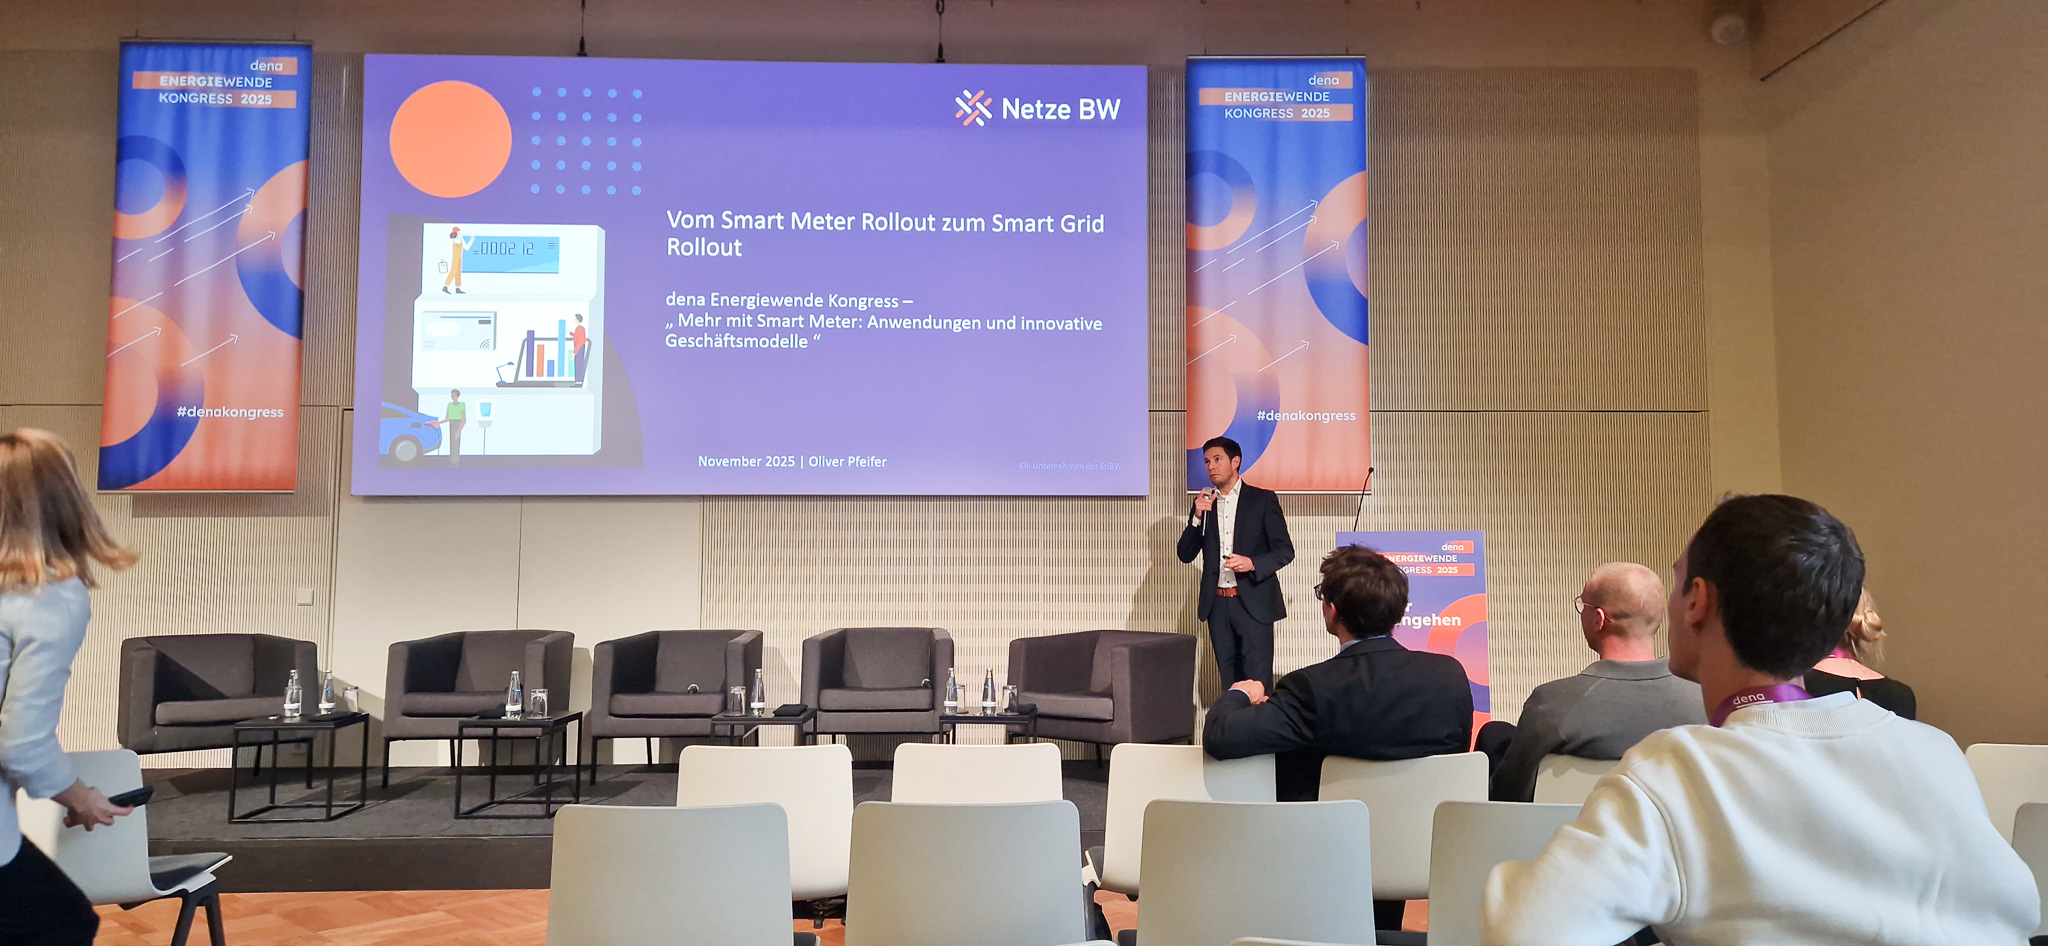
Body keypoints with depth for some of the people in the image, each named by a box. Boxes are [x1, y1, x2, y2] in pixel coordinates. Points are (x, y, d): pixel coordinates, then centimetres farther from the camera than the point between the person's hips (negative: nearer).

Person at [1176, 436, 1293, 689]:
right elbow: (1186, 554, 6)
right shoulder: (1203, 504, 11)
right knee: (1229, 681, 9)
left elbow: (1285, 550, -2)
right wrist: (1198, 516, -9)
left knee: (1257, 682, -7)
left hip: (1253, 603, -4)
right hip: (1217, 604, 4)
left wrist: (1253, 563, -20)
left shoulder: (1263, 499, 0)